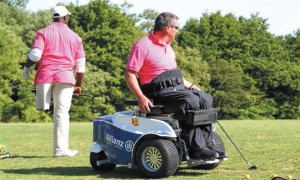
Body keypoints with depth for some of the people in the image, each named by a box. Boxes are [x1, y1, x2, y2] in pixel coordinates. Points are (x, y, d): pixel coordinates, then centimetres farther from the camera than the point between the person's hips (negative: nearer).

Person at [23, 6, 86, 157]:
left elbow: (35, 54, -5)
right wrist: (79, 85, 22)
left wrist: (26, 67, 13)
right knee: (61, 112, -2)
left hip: (45, 74, 0)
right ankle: (60, 149, -5)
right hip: (65, 76, 0)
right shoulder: (75, 37, 15)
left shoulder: (43, 32, 8)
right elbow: (80, 64, 14)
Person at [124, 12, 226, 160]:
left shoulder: (168, 48, 21)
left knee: (206, 98, -8)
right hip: (156, 92, -9)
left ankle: (206, 144, -12)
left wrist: (190, 85, 19)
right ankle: (197, 149, -28)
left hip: (173, 88, 9)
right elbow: (129, 74, -14)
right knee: (191, 100, -29)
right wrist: (141, 97, -25)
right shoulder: (143, 46, -8)